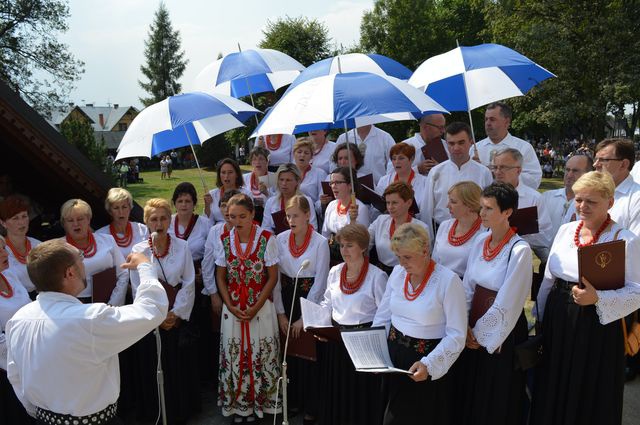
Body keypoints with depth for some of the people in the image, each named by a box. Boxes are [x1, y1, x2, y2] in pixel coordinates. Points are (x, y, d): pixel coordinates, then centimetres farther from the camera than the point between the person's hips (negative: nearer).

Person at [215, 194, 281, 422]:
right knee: (233, 356, 9)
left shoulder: (267, 239, -10)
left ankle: (259, 402, 23)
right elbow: (220, 277, 5)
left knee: (260, 355, 4)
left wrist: (256, 307, -12)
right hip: (232, 309, 3)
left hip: (261, 308, -3)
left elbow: (272, 277, -6)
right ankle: (236, 404, 26)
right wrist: (231, 307, -6)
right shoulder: (224, 239, 0)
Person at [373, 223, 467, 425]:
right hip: (392, 356, 5)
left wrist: (429, 365, -28)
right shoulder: (398, 272, 0)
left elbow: (456, 335, -18)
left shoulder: (448, 281, -18)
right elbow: (383, 317, 7)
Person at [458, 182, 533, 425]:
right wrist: (466, 326, -6)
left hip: (502, 333, -6)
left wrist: (481, 333, -10)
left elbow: (506, 304, -19)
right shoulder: (480, 241, -1)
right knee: (471, 393, 19)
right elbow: (468, 287, 3)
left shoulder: (520, 250, -20)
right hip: (475, 329, 6)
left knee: (497, 398, 13)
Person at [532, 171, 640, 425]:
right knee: (553, 395, 18)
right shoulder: (565, 230, 5)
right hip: (557, 324, 5)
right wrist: (540, 318, 13)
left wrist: (597, 298, -30)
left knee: (590, 399, 12)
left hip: (598, 328, -5)